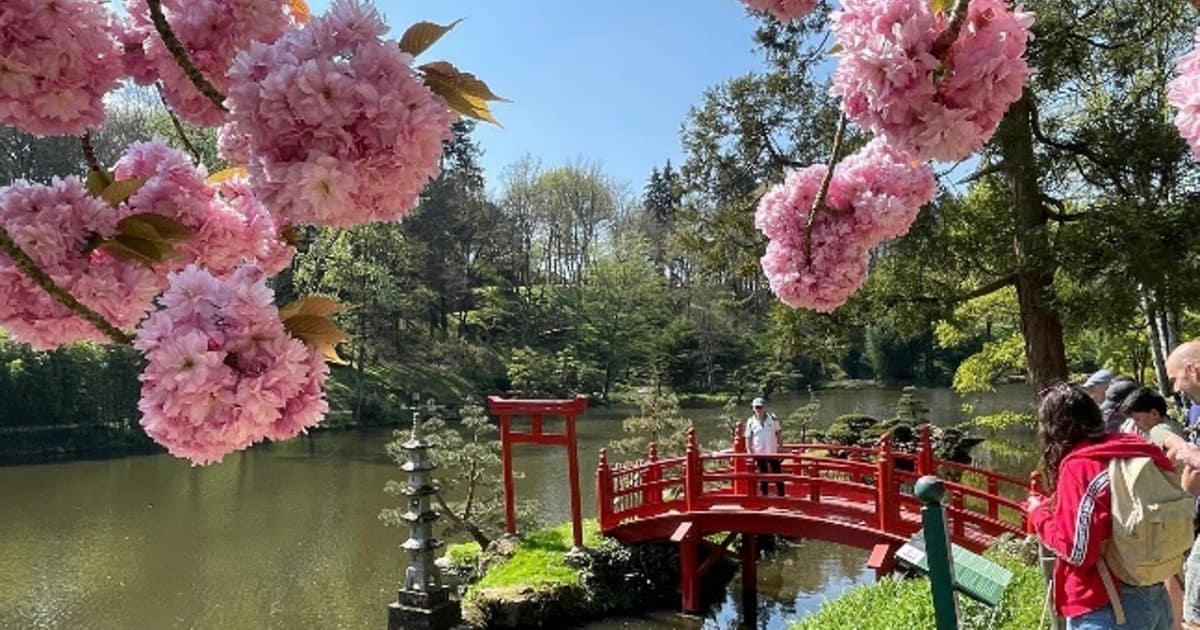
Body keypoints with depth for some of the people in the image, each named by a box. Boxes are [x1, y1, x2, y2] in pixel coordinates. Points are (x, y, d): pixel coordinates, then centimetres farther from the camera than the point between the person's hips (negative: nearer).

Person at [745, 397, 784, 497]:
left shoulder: (772, 418, -2)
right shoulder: (750, 422, -4)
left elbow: (777, 433, 4)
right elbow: (748, 438, 0)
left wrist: (780, 447, 0)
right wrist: (749, 452, -5)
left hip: (773, 452, 0)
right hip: (759, 453, 0)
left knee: (777, 473, 7)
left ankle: (781, 495, 16)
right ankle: (764, 495, 18)